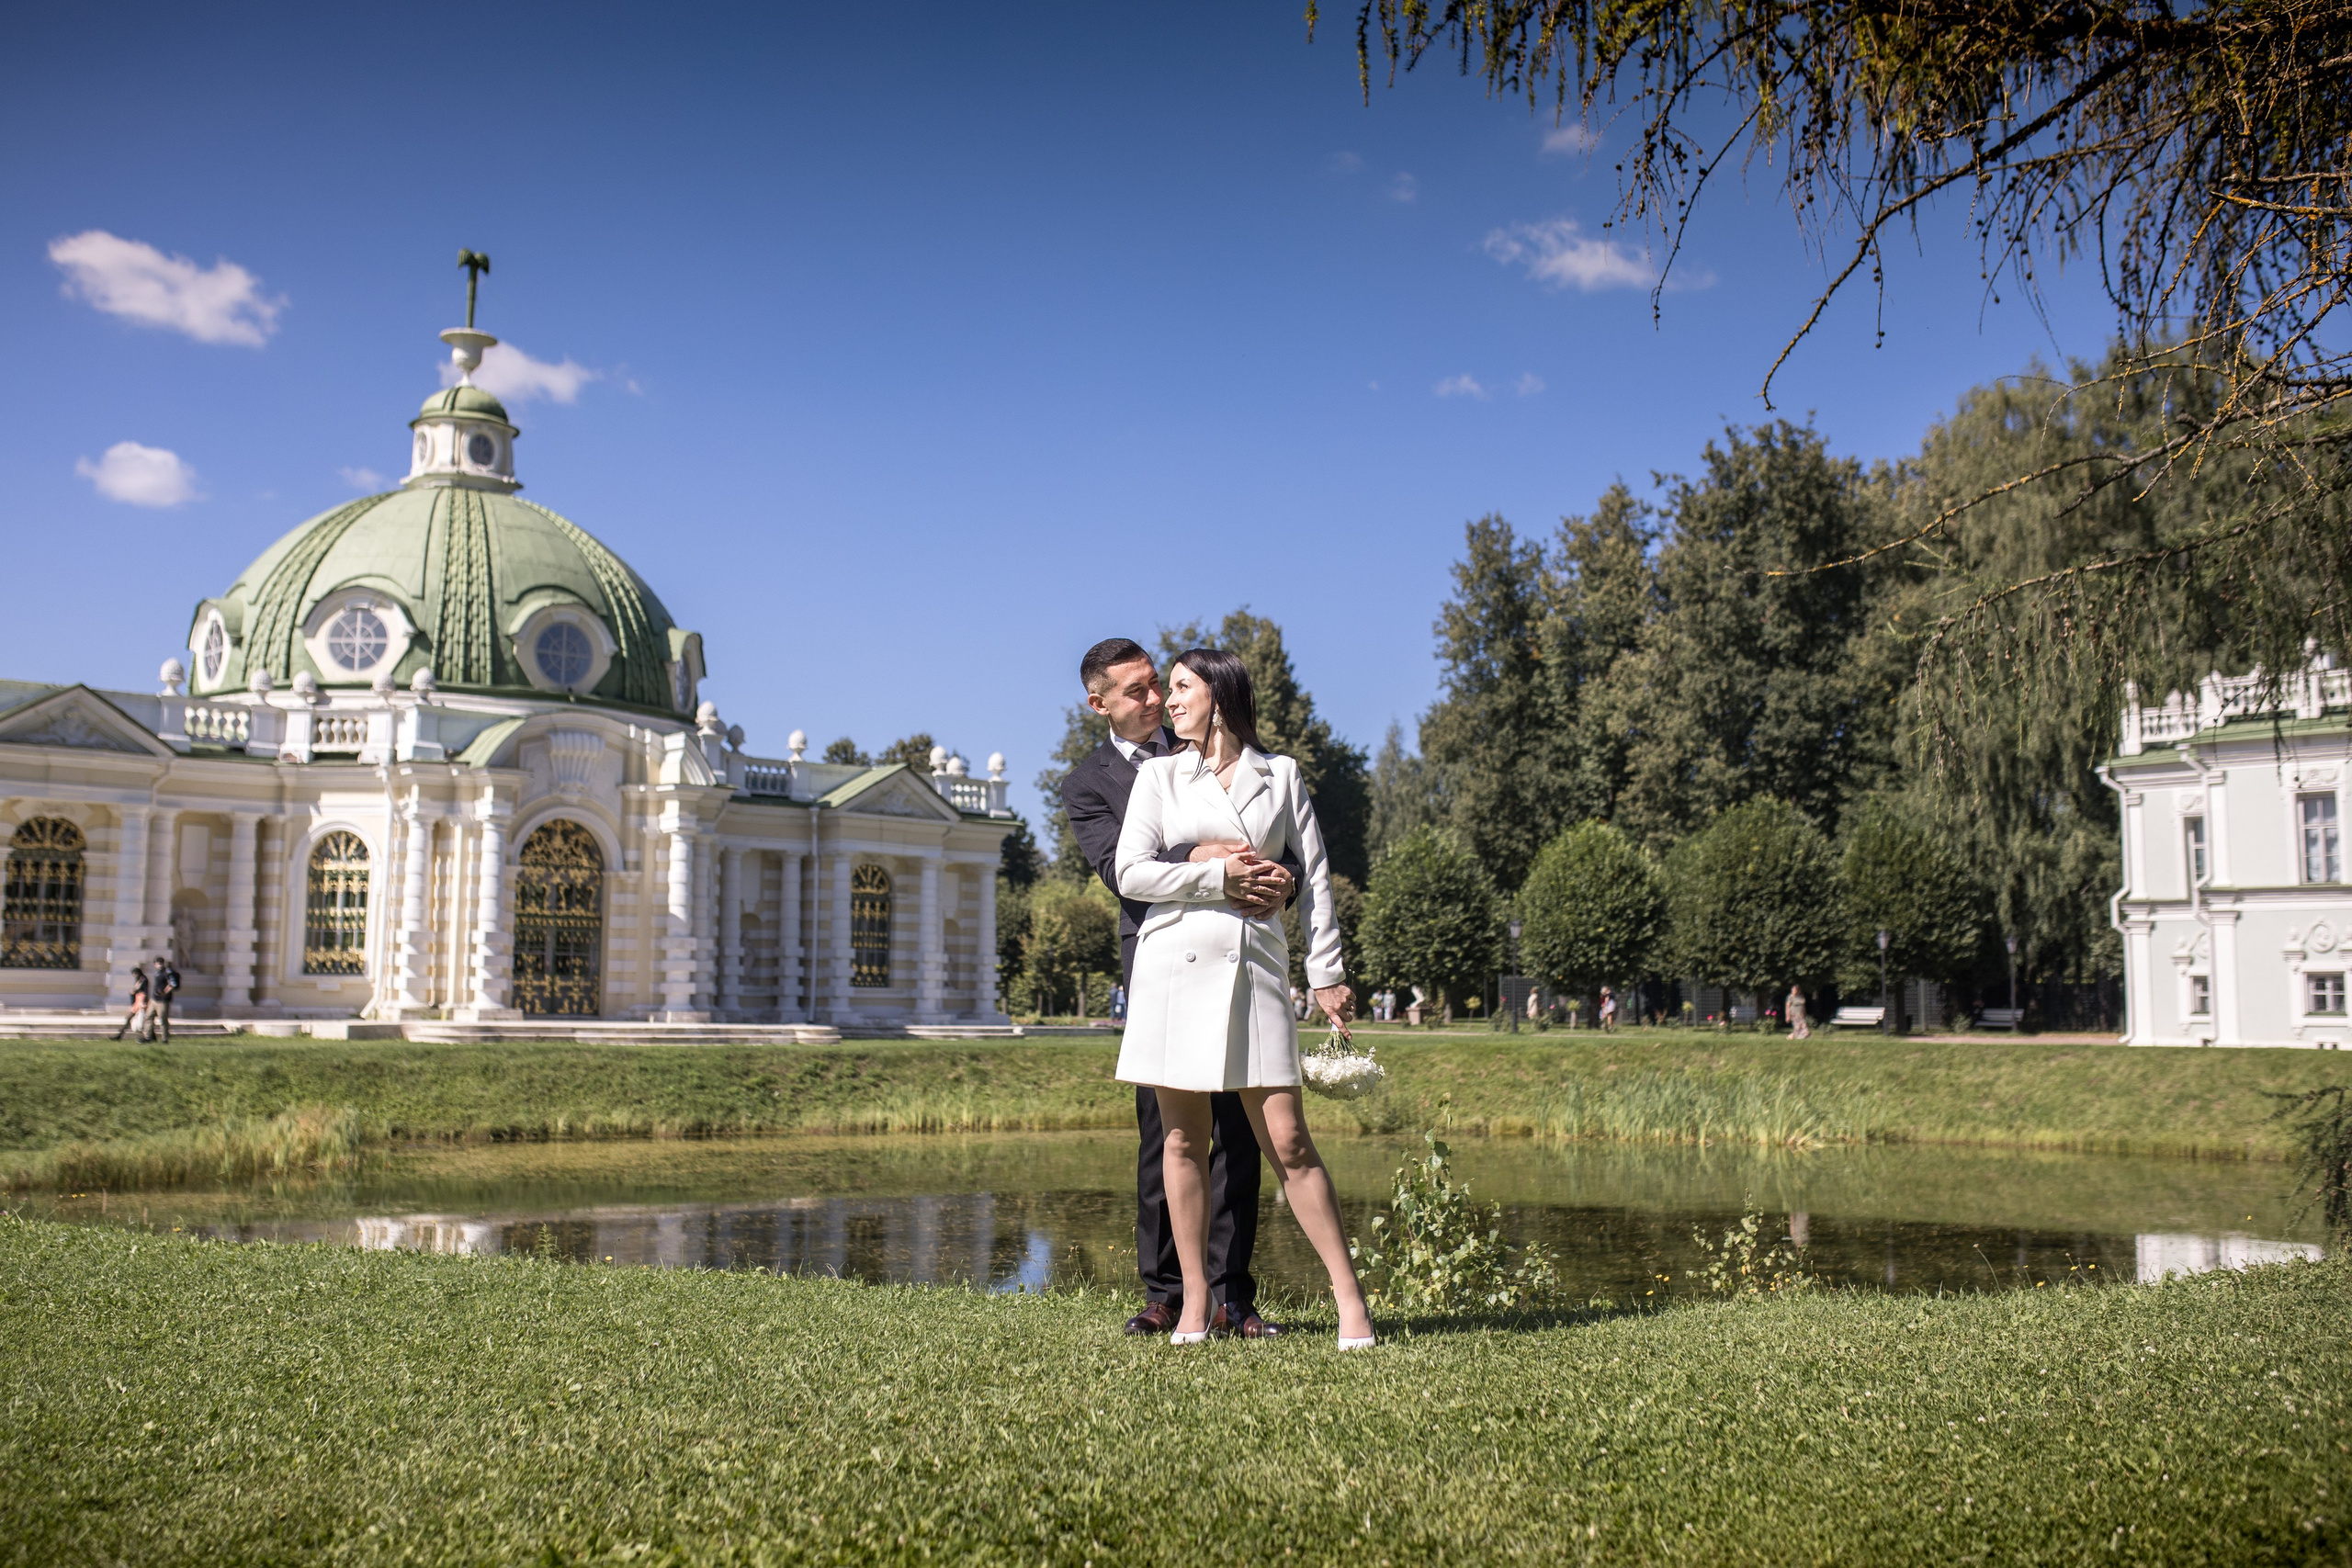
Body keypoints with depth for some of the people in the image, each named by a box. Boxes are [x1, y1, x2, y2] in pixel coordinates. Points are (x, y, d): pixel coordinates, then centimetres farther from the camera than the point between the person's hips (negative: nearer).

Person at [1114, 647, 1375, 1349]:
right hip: (1174, 965, 1)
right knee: (1184, 1140, 3)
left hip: (1255, 966, -1)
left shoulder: (1280, 776, 11)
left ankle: (1348, 1294, -1)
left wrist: (1327, 972, 4)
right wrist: (1218, 873, -8)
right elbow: (1132, 873, 1)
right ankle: (1194, 1302, 10)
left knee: (1288, 1141, -6)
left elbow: (1314, 875, 10)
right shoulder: (1159, 776, 11)